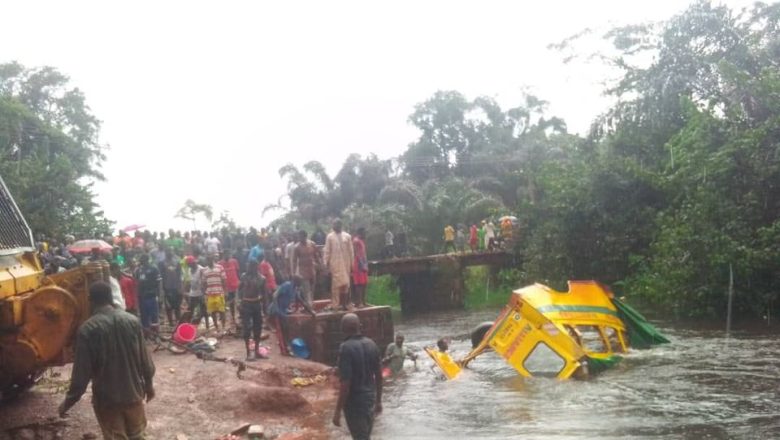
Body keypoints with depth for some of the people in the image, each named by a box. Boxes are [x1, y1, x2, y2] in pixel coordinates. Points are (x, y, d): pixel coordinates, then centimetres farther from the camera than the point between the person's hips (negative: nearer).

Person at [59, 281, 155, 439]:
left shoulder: (87, 329, -16)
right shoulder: (132, 321, -6)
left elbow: (81, 372, -14)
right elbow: (144, 358, 2)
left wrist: (68, 401, -2)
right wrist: (149, 383, 17)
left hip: (106, 397, -3)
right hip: (133, 392, 3)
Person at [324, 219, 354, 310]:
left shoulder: (347, 236, 8)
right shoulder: (329, 237, 4)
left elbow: (350, 251, 8)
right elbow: (327, 251, 3)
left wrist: (351, 263, 5)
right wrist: (326, 263, -2)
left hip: (345, 263, 2)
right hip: (335, 264, -2)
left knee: (345, 284, 3)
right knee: (336, 284, -4)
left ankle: (343, 303, 10)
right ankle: (334, 305, 1)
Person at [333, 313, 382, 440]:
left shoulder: (346, 348, -20)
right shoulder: (371, 344, 2)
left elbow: (345, 383, -22)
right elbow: (379, 376, 8)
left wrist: (338, 411, -17)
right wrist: (378, 400, 19)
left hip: (355, 402, -7)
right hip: (370, 398, 7)